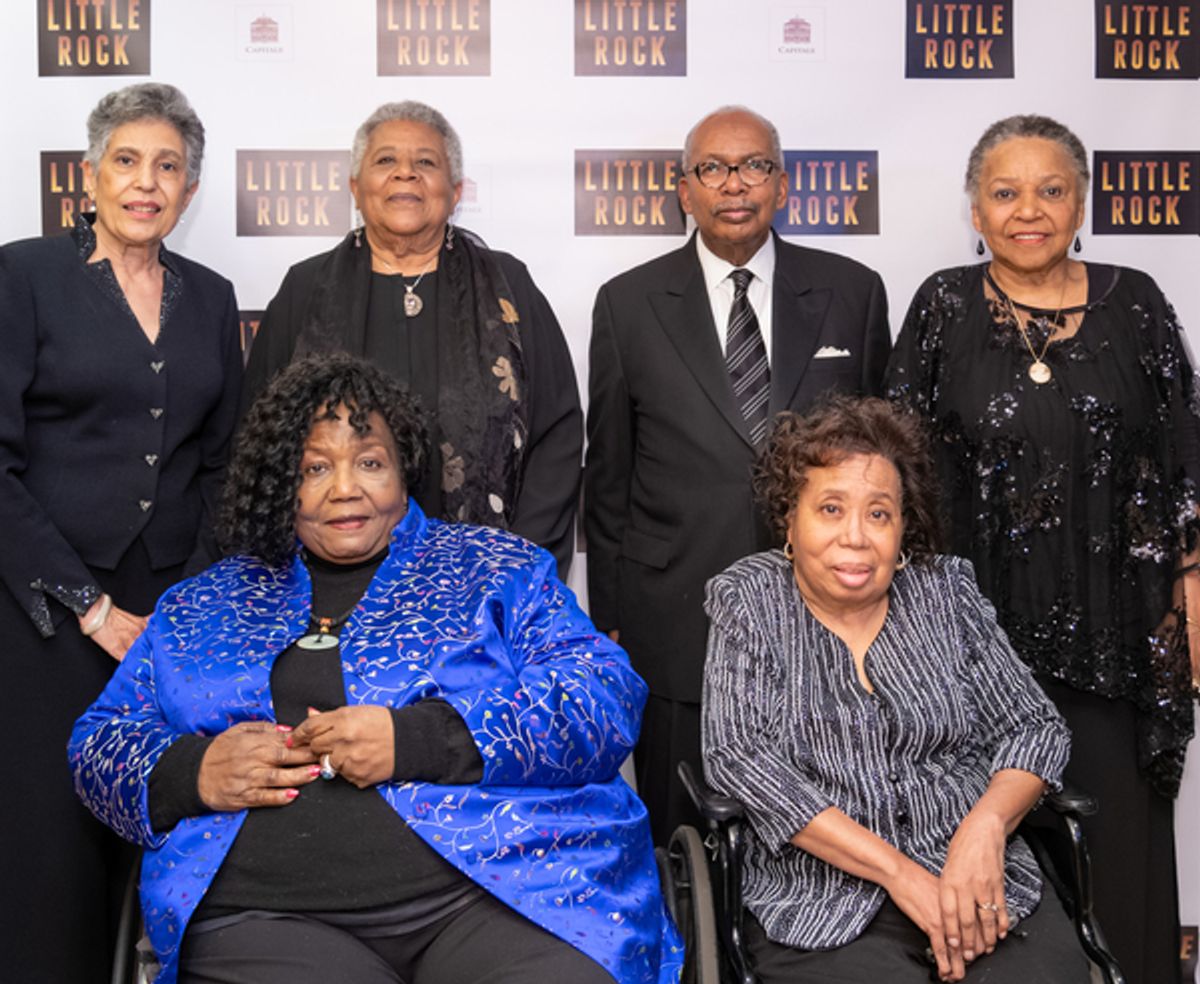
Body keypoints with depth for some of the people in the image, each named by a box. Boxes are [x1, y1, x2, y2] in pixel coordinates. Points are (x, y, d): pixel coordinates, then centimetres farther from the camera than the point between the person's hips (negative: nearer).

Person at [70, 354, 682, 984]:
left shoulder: (496, 566, 11)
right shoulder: (203, 605, 20)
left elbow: (608, 701, -1)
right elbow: (98, 742, 20)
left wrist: (416, 739, -13)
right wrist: (189, 772, -4)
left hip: (492, 891, -1)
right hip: (265, 917, 2)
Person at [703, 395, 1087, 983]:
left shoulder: (945, 590, 9)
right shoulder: (749, 599, 2)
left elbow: (1034, 726, 10)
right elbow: (739, 757, -9)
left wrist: (985, 825, -12)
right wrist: (897, 871, -14)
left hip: (978, 884, 3)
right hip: (822, 905, -2)